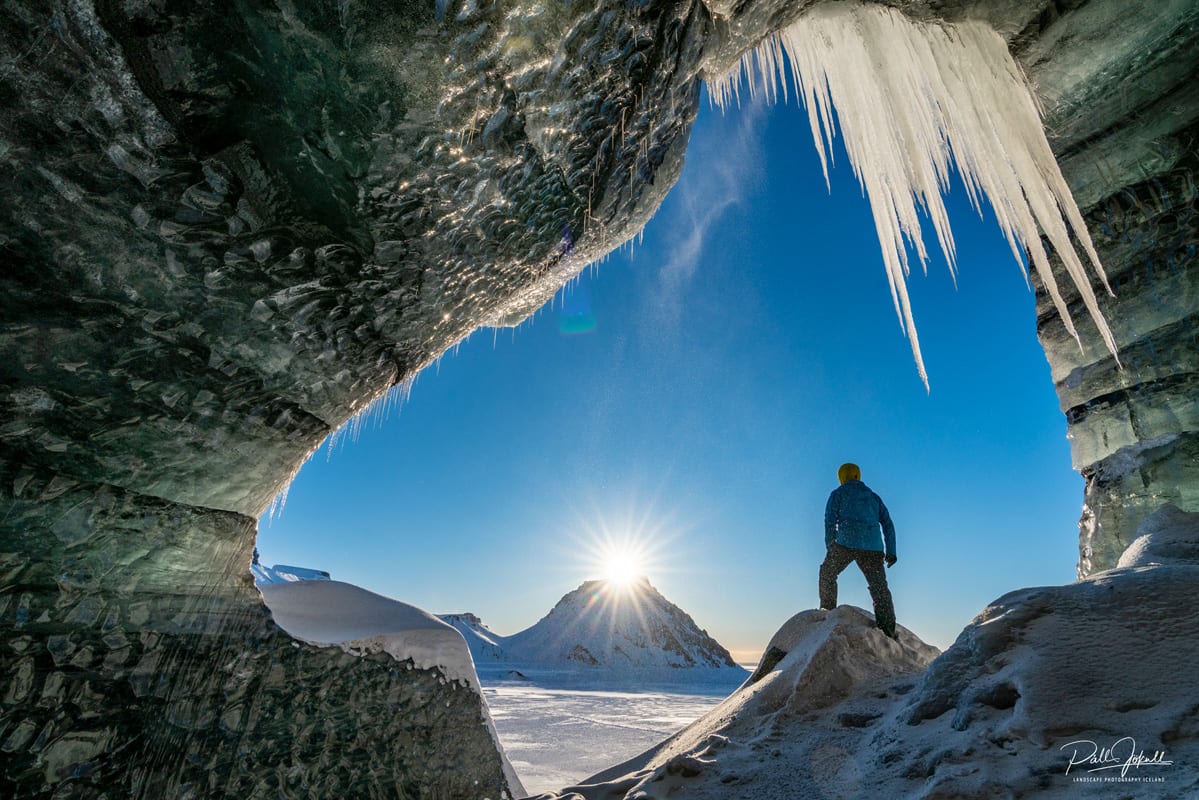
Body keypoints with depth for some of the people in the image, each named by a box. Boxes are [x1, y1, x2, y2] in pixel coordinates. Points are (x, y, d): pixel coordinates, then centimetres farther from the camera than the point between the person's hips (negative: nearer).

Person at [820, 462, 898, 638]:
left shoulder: (838, 493, 11)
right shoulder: (874, 497, 24)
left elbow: (830, 520, 1)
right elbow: (888, 524, 17)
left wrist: (830, 547, 4)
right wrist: (891, 551, 15)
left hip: (846, 543, -3)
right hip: (873, 547, 4)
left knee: (827, 574, 16)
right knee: (879, 586, 7)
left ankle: (828, 611, 12)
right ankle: (888, 628, -2)